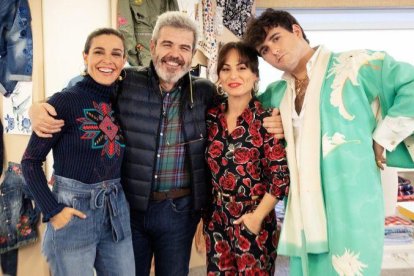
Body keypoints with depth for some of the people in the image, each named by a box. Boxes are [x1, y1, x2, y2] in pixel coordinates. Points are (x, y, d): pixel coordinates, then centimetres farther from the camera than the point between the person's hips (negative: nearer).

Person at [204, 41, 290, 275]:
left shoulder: (266, 120, -11)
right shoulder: (211, 118, 1)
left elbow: (281, 176, -11)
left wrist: (258, 216, -12)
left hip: (253, 224, -4)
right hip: (216, 222, 4)